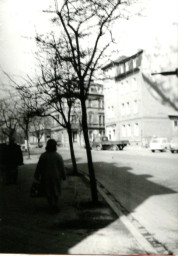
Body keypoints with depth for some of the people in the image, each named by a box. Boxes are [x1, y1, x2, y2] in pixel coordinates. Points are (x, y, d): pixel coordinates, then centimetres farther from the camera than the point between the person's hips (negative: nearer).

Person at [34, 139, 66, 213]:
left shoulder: (43, 156, -7)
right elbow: (62, 168, -5)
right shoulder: (58, 156, -10)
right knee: (56, 191, 17)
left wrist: (37, 176, 7)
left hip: (46, 177, 0)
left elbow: (39, 167, -3)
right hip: (56, 176, 0)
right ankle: (55, 205, 24)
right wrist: (64, 176, 6)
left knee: (48, 193, 11)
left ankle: (52, 206, 7)